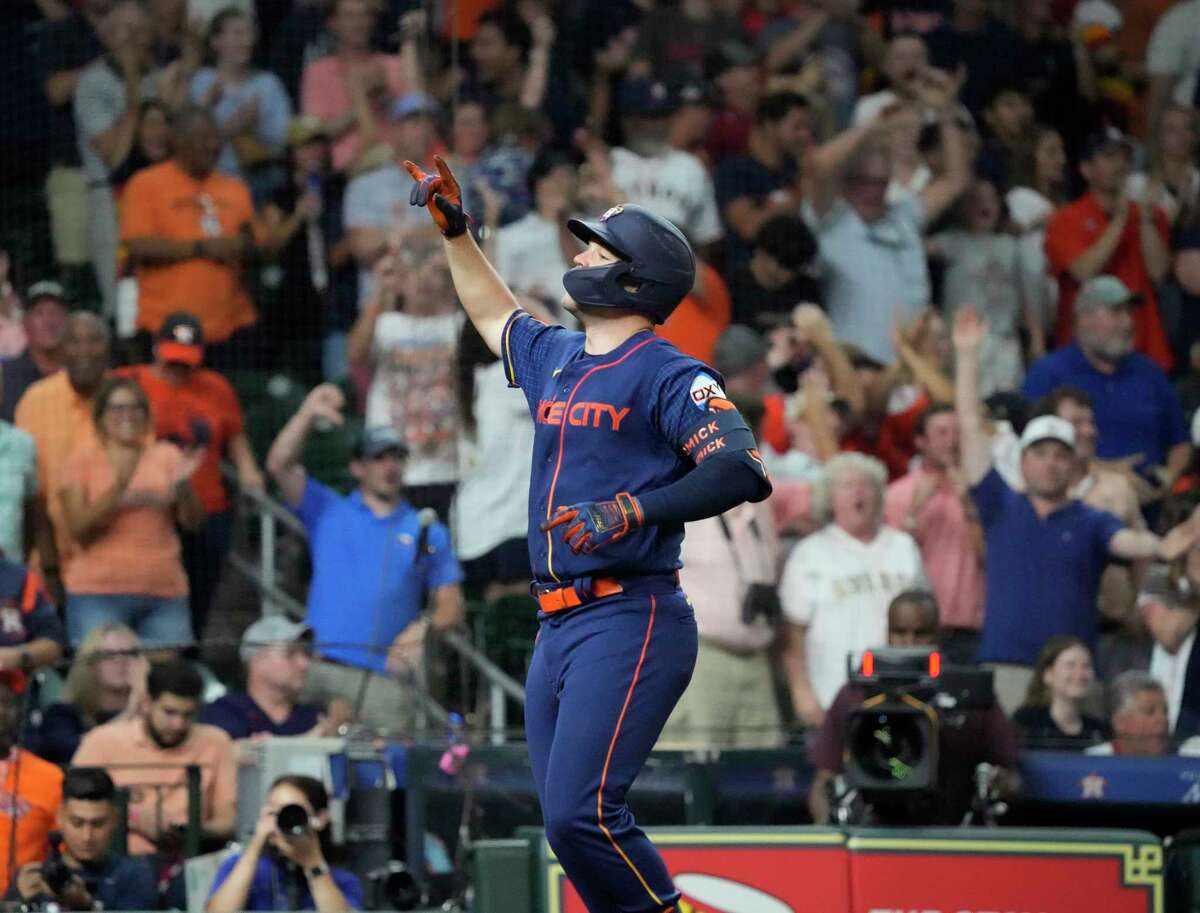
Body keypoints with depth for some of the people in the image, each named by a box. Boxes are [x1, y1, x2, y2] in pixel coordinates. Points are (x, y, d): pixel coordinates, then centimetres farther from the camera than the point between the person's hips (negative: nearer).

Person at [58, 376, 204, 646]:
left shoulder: (166, 456, 13)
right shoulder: (81, 459, 7)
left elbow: (192, 522, 8)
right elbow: (77, 528, -4)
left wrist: (183, 485, -11)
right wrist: (119, 487, -15)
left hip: (165, 592, 2)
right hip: (98, 592, -2)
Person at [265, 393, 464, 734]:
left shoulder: (427, 532, 17)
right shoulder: (328, 512, 16)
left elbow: (451, 606, 13)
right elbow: (280, 466, 3)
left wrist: (425, 626, -9)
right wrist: (307, 415, -9)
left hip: (387, 677, 0)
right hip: (320, 671, 0)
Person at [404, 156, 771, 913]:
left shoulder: (668, 375, -6)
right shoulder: (555, 360, 19)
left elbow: (742, 472, -19)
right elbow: (494, 314, 41)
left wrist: (631, 511, -27)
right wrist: (454, 227, 38)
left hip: (630, 621, -8)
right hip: (558, 628, 8)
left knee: (581, 812, -22)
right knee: (570, 822, 5)